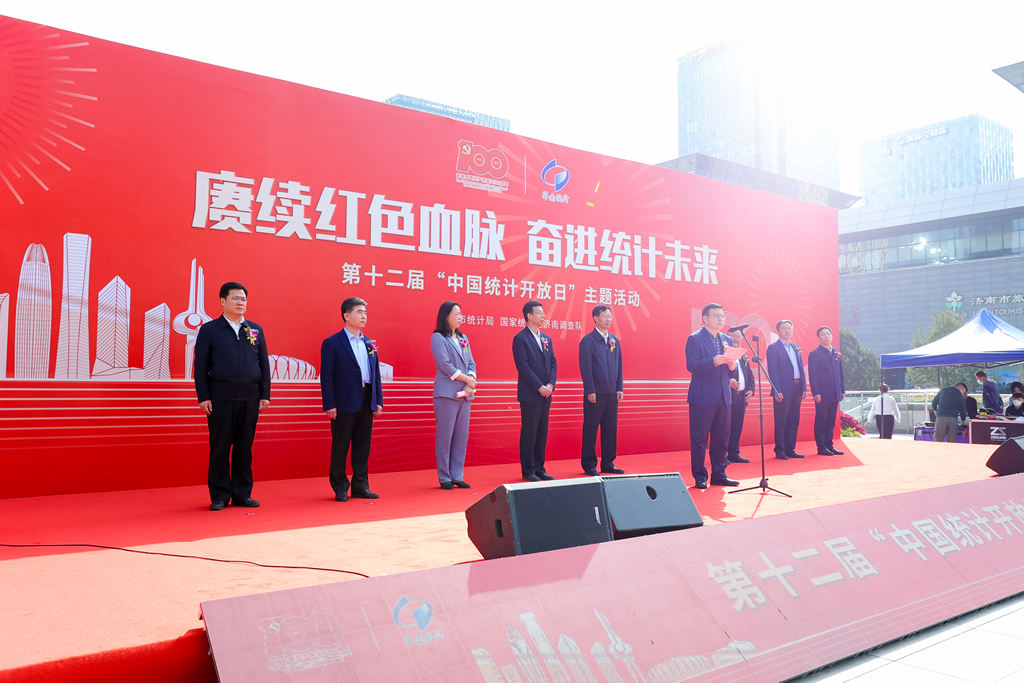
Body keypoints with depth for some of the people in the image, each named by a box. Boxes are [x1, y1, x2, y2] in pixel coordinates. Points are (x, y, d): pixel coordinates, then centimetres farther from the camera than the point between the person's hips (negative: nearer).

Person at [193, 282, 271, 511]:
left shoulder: (256, 330, 11)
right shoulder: (209, 330, 2)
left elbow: (264, 364, 11)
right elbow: (200, 366, -1)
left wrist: (265, 394, 4)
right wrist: (203, 397, -7)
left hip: (250, 398, 3)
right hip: (220, 398, -3)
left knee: (245, 448, 8)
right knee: (220, 448, 3)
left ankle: (242, 494, 17)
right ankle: (219, 496, 12)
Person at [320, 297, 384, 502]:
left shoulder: (370, 343, 13)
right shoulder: (332, 343, -5)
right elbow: (326, 376, -8)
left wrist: (379, 400, 8)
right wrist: (329, 405, -14)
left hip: (367, 403, 6)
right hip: (344, 404, -5)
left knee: (363, 446, 10)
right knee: (340, 447, 4)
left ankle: (360, 485, 18)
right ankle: (340, 488, 14)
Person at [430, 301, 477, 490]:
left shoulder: (463, 339, 17)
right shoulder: (438, 338, -3)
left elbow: (471, 363, 11)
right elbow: (445, 365, -12)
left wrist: (472, 381, -7)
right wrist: (467, 379, -9)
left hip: (465, 394, 7)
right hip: (447, 393, -6)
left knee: (462, 436, 7)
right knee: (445, 436, -3)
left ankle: (457, 476, 14)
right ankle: (445, 478, 5)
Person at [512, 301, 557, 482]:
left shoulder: (546, 339, 15)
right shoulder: (520, 338, -7)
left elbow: (553, 363, 12)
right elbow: (524, 366, -14)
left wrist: (550, 384, -4)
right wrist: (539, 387, -15)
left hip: (545, 394, 7)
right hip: (529, 394, -7)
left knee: (542, 433, 9)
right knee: (529, 433, -2)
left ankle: (539, 468, 17)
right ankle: (528, 471, 6)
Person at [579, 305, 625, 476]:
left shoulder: (615, 341, 12)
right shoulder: (588, 341, -6)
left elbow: (619, 366, 13)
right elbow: (586, 368, -10)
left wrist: (619, 388, 7)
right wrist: (590, 391, -14)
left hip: (612, 393, 6)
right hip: (595, 394, -6)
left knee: (611, 429, 8)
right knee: (590, 429, 1)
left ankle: (608, 463, 17)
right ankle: (589, 465, 9)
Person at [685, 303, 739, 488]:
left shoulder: (726, 340, 15)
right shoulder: (695, 339, -6)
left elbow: (730, 370, 17)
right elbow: (691, 365, -16)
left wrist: (732, 366, -6)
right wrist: (714, 361, -27)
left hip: (724, 396, 6)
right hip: (702, 397, -6)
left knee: (721, 437, 10)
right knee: (699, 438, -1)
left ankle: (719, 474, 19)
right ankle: (700, 476, 7)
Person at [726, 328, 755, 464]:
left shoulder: (743, 356, 19)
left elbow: (750, 375, 20)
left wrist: (751, 389, 7)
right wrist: (729, 381, -26)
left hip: (742, 395, 7)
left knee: (737, 426, 10)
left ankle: (734, 453, 17)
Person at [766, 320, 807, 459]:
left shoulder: (796, 348, 17)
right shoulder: (773, 348, -4)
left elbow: (801, 368, 17)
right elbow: (773, 371, -10)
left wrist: (804, 387, 8)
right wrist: (777, 391, -16)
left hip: (796, 389, 7)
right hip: (783, 390, -7)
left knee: (793, 421, 10)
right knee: (781, 422, -2)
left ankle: (790, 449, 17)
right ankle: (780, 451, 5)